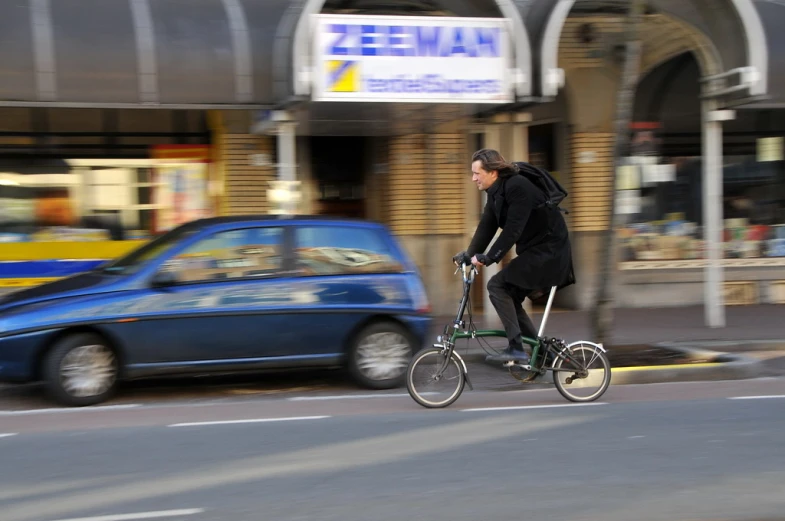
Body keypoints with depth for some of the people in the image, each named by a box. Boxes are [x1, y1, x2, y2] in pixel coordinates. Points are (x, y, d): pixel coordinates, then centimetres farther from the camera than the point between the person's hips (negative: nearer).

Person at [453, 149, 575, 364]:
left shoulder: (518, 187, -21)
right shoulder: (496, 192, 7)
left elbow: (513, 229, -28)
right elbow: (486, 227, 7)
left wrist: (489, 258, -31)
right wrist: (469, 255, -2)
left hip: (549, 250, -10)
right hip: (533, 250, 10)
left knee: (497, 285, -17)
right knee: (510, 299, 9)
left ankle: (516, 348, -17)